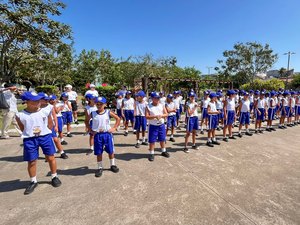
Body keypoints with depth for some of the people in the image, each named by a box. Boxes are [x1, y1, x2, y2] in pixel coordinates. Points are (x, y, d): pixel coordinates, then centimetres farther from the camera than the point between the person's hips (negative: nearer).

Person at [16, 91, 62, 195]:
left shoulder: (45, 112, -3)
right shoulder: (20, 115, -5)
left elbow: (50, 124, 6)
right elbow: (23, 129, 5)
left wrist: (44, 132, -2)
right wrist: (31, 133, -3)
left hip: (45, 136, 1)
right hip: (30, 140, 0)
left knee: (51, 157, 8)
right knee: (31, 162, 9)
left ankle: (54, 177, 27)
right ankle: (33, 181, 30)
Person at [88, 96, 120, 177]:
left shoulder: (108, 112, -4)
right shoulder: (93, 113, -2)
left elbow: (118, 118, 3)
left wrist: (114, 128, -3)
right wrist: (90, 130, 3)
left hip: (107, 134, 0)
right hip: (97, 135, 1)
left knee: (111, 151, 11)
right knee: (98, 153, 9)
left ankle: (113, 165, 31)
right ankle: (100, 168, 26)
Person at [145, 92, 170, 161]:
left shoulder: (162, 105, 3)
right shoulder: (148, 107, -7)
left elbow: (166, 114, 1)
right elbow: (147, 116, -13)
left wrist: (161, 115, -19)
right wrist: (155, 116, -25)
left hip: (161, 125, 3)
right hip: (153, 126, -3)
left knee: (162, 139, 16)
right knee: (152, 140, 3)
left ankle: (163, 151, 35)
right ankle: (151, 153, 17)